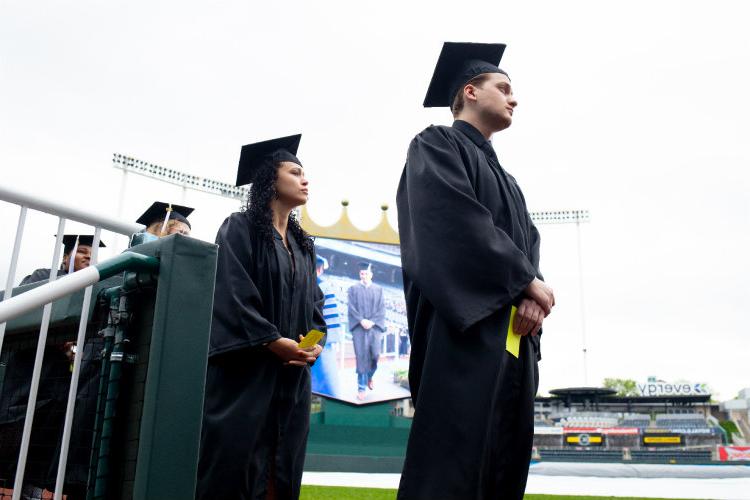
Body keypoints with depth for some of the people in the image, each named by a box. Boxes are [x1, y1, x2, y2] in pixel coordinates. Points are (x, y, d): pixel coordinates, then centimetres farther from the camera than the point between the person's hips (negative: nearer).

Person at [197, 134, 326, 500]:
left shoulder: (304, 245, 18)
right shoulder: (240, 228, -1)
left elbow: (314, 303, 14)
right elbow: (232, 295, -12)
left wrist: (316, 340, -6)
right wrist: (273, 341, -18)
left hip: (292, 374, 6)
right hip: (246, 370, -6)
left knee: (281, 470, 7)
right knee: (235, 464, -5)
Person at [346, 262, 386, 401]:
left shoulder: (378, 289, 12)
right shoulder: (353, 289, 9)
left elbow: (382, 309, 5)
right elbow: (351, 307, 0)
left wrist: (372, 321, -9)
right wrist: (361, 320, -13)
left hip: (374, 326, 1)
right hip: (359, 327, -1)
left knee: (375, 354, -7)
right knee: (362, 356, -6)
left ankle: (369, 376, 23)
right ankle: (361, 388, 0)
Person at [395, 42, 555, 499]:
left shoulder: (505, 179, 28)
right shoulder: (436, 145, 5)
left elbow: (528, 242, 14)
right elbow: (457, 220, -12)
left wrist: (532, 298, -7)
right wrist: (527, 281, -11)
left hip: (514, 338, 8)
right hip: (465, 327, -8)